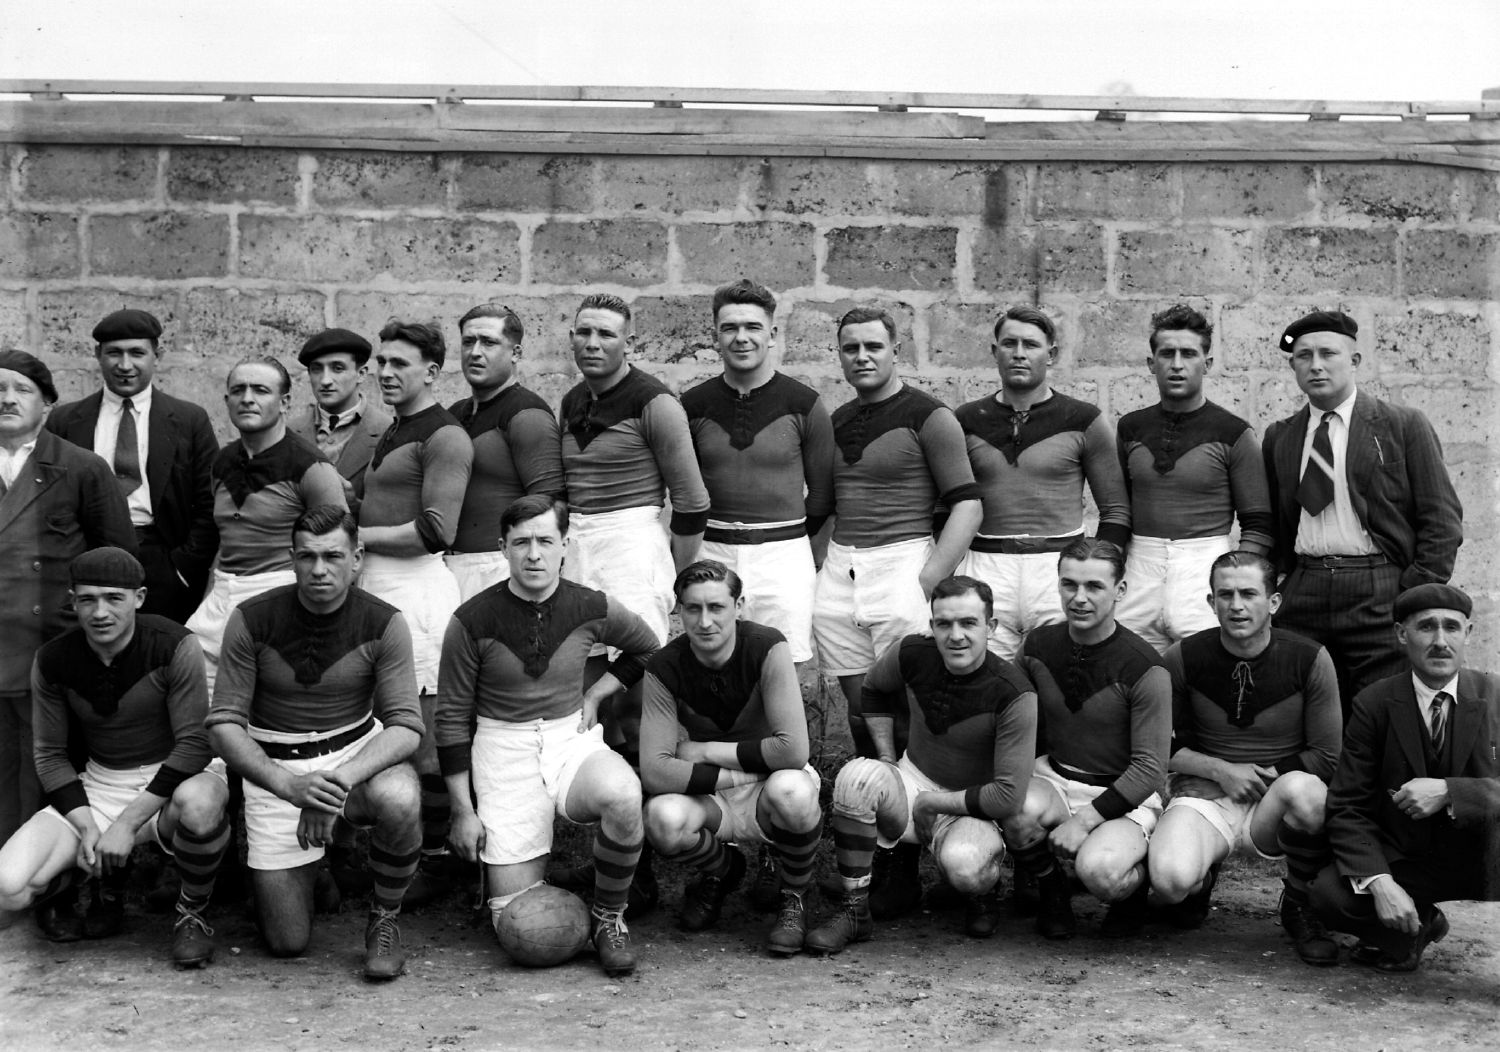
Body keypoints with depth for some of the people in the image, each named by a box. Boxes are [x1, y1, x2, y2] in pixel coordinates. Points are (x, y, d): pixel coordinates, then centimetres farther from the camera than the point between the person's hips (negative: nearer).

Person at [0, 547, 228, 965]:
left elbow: (195, 743, -18)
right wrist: (87, 828, -13)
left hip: (178, 775, -3)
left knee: (197, 802, -42)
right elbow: (50, 755, 3)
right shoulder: (54, 660, -5)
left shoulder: (174, 645, -17)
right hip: (98, 788, 3)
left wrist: (127, 823, -22)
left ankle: (191, 913, -12)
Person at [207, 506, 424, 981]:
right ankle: (308, 864, 33)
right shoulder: (251, 620, -12)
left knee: (399, 800, -37)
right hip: (274, 766, 0)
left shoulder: (384, 624, -12)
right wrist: (291, 786, -28)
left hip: (358, 753, 0)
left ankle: (384, 921, -8)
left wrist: (338, 781, -33)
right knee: (287, 942, -4)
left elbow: (405, 726, -15)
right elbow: (224, 724, -11)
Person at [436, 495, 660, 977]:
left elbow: (646, 648, 19)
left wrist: (595, 694, 5)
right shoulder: (473, 621, -9)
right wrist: (462, 811, -2)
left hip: (573, 738, 2)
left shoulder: (593, 609, -3)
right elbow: (452, 716, -1)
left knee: (623, 795, -36)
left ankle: (609, 918, -10)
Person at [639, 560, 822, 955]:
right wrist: (729, 775, -24)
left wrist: (707, 751, -19)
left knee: (791, 790, -37)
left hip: (771, 784, -2)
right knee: (662, 818, -31)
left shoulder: (768, 648, -19)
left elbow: (793, 751, -27)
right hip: (709, 801, 2)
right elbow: (654, 772, -19)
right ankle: (722, 871, 8)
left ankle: (794, 900, -4)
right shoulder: (665, 669, -12)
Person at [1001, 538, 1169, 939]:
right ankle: (1051, 891, 1)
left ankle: (1138, 880, 7)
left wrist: (1085, 820, -21)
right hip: (1055, 779, 3)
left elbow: (1149, 768, -15)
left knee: (1098, 871, -33)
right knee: (1019, 810, -33)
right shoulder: (1038, 646, 0)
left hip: (1123, 797, -3)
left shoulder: (1143, 668, -15)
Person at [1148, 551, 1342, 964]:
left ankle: (1300, 907, -7)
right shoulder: (1182, 659, -3)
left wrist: (1264, 774, -9)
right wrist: (1222, 771, -9)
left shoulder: (1309, 660, -5)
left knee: (1302, 790, -38)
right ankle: (1201, 878, 12)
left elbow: (1328, 758, 2)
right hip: (1204, 793, 0)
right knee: (1170, 881, -32)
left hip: (1275, 803, 0)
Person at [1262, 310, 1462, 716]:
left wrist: (1416, 598, -7)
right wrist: (1275, 585, 4)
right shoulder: (1278, 438, 15)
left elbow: (1442, 520, 1)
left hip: (1380, 598, -3)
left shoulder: (1404, 426, 3)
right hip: (1302, 601, 3)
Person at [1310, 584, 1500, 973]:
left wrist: (1447, 791, -31)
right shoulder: (1374, 704, -7)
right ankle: (1419, 924, 7)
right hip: (1402, 861, 1)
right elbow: (1347, 809, -9)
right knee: (1329, 893, -25)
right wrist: (1379, 882, -24)